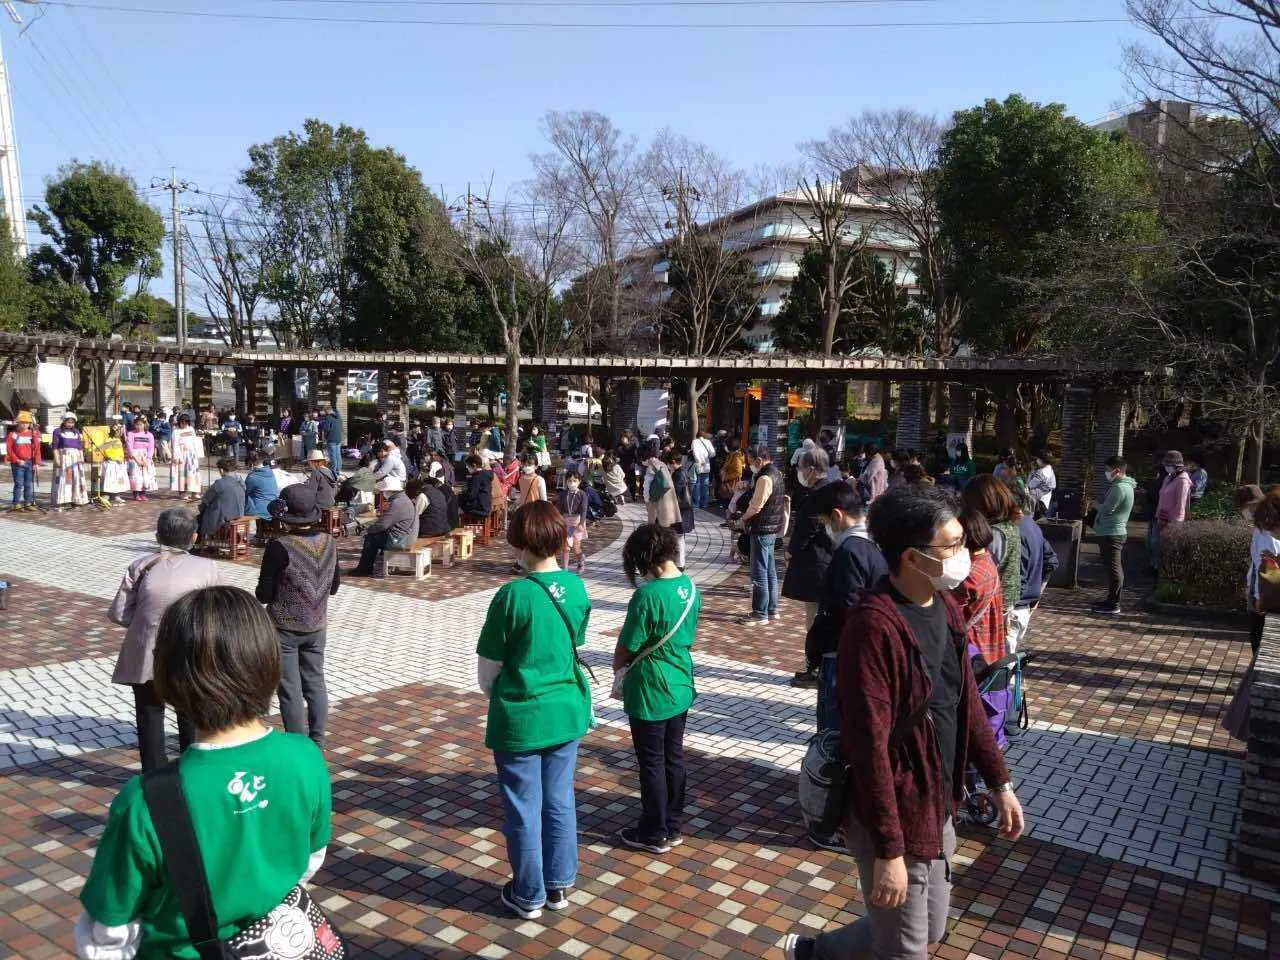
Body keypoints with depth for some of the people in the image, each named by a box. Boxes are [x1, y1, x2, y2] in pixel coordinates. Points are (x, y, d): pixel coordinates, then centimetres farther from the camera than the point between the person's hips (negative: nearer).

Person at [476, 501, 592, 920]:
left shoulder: (513, 595, -20)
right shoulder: (577, 587, -4)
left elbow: (487, 669, -10)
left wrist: (497, 695, 10)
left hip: (521, 717, -5)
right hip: (567, 710, 5)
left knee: (524, 809, 11)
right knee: (560, 802, 19)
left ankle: (528, 896, 26)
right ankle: (559, 885, 33)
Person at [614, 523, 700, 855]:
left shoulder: (648, 595, -25)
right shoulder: (690, 587, -1)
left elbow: (626, 648, -17)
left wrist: (618, 668, 3)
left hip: (650, 693, -7)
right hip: (681, 687, 7)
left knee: (652, 763, 8)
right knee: (674, 757, 18)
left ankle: (654, 834, 22)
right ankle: (673, 826, 31)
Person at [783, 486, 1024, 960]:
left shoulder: (945, 604, 1)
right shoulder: (875, 624, -27)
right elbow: (870, 744, -26)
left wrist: (999, 782, 13)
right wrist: (888, 850, -23)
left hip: (938, 807, 9)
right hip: (895, 816, -9)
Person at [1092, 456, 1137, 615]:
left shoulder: (1119, 488, -19)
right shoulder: (1125, 485, 16)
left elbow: (1106, 510, -22)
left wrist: (1098, 505, -3)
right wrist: (1102, 506, 2)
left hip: (1111, 534, -11)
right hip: (1116, 532, 11)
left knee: (1112, 568, -6)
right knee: (1115, 569, 16)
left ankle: (1113, 605, -3)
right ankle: (1112, 599, 25)